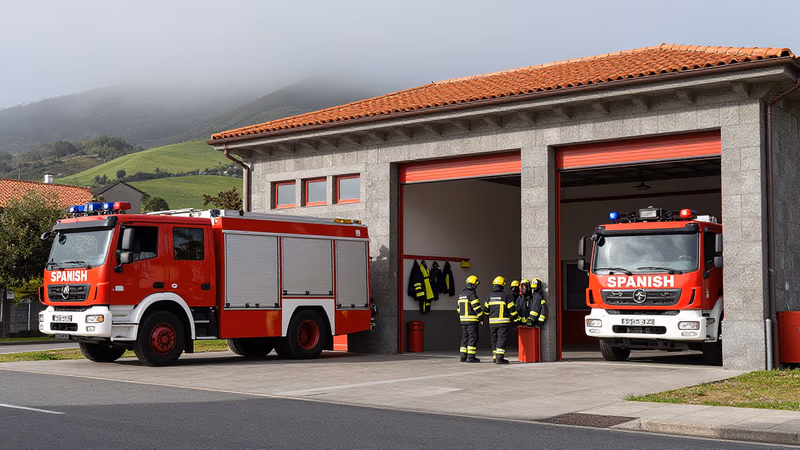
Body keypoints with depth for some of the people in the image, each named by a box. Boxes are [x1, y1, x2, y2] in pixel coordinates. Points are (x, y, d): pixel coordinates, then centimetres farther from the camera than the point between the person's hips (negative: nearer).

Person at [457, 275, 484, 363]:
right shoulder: (472, 294, -13)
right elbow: (477, 307, -16)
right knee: (473, 337, -4)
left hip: (463, 319, 8)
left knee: (465, 337, 12)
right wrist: (481, 318, -9)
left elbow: (459, 308, 18)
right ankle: (471, 357, -7)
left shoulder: (461, 294, 13)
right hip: (472, 320, -8)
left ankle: (463, 356, 11)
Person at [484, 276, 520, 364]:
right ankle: (499, 358, -13)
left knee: (494, 338, 14)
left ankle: (495, 357, 17)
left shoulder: (490, 296, 7)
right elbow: (512, 309, -5)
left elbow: (486, 310, 14)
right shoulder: (505, 295, -8)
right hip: (503, 321, -5)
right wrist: (516, 318, 9)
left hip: (492, 321, 5)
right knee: (502, 338, -5)